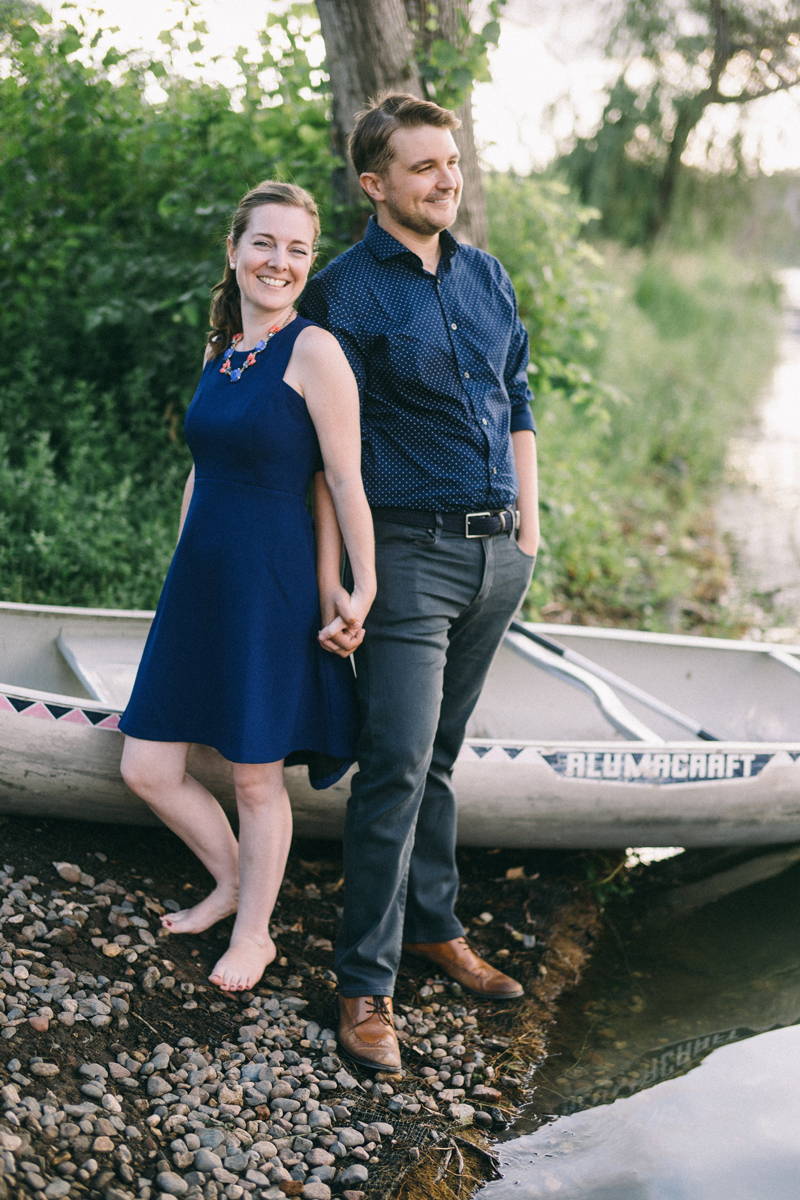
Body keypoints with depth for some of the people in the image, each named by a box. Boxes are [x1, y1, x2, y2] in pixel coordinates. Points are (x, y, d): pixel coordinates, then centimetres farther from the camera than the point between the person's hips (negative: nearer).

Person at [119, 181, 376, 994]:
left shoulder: (313, 350, -12)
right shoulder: (219, 349, 11)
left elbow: (344, 482, -12)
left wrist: (361, 590, -12)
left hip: (271, 585, -7)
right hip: (198, 583, 7)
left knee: (256, 776, 7)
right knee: (146, 769, 10)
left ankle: (254, 933, 28)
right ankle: (230, 881, 36)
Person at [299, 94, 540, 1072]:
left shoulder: (487, 276, 13)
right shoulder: (343, 292, -5)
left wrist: (529, 519, 15)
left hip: (498, 552, 6)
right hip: (411, 550, -6)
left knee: (440, 753, 15)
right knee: (396, 765, -8)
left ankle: (434, 926, 28)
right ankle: (365, 987, -1)